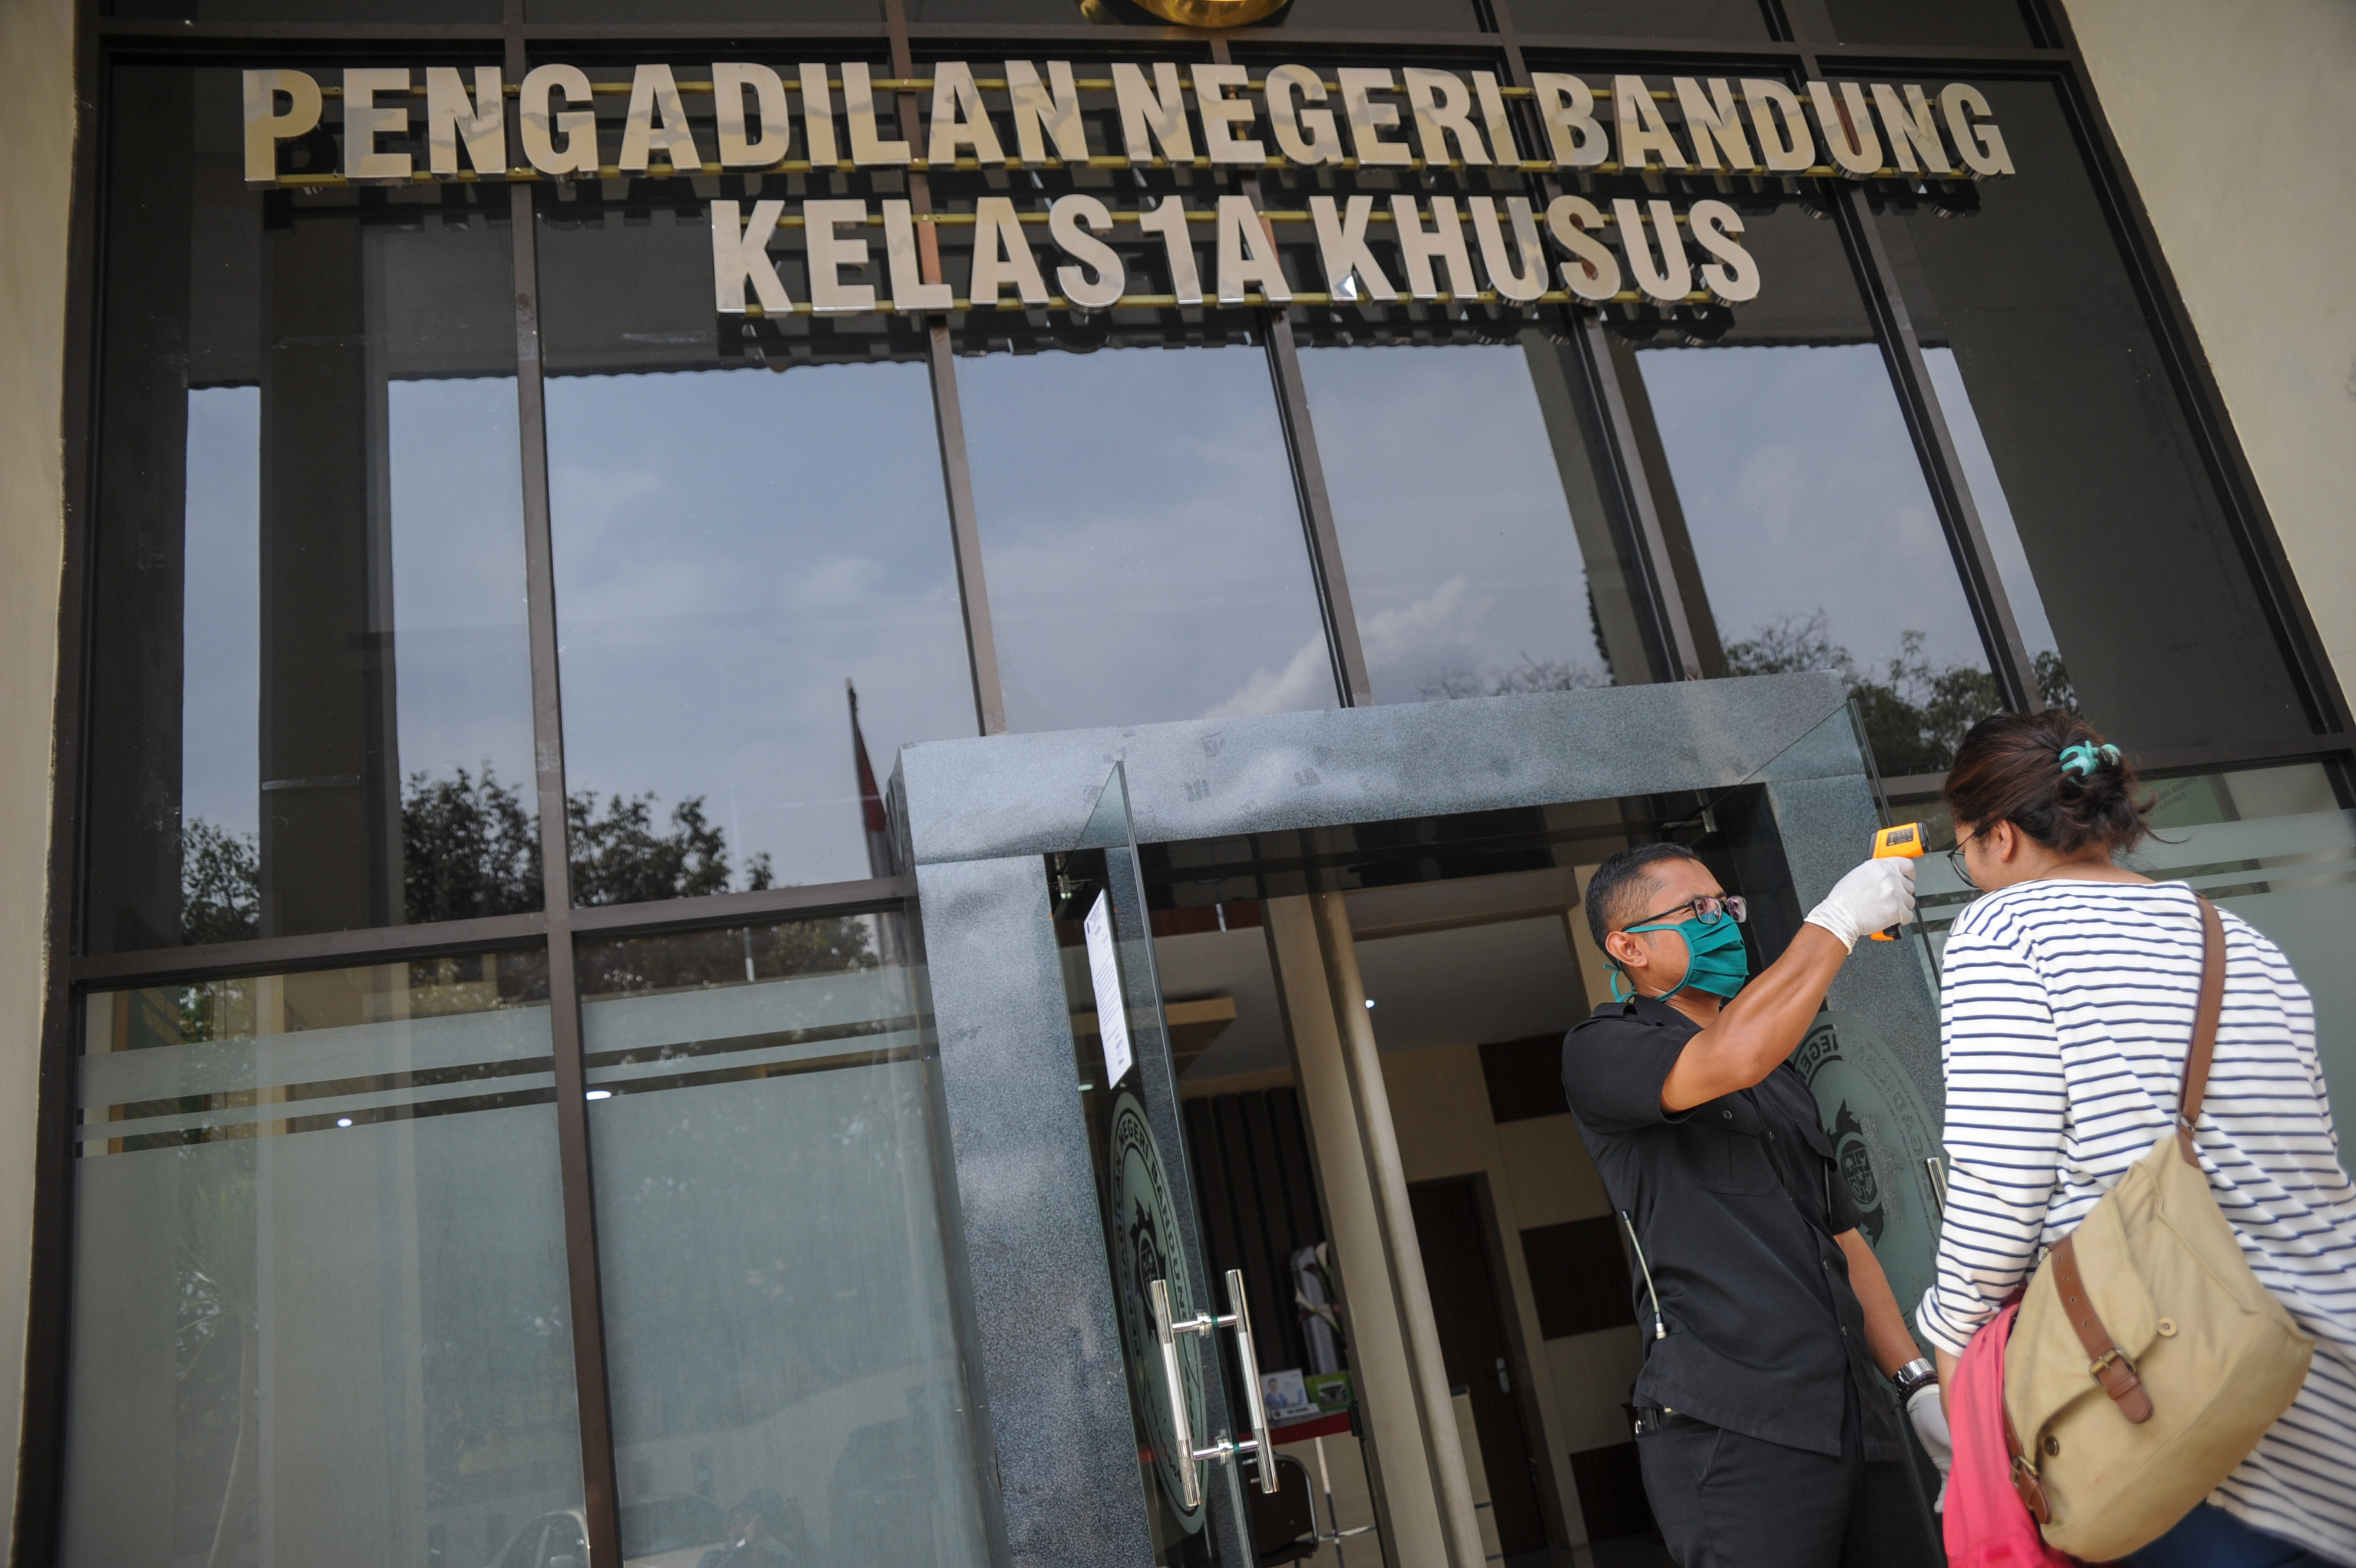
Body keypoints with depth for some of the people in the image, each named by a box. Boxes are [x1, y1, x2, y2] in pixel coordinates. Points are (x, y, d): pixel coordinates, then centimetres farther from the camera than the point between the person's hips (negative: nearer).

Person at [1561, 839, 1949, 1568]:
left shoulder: (1781, 1080, 23)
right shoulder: (1601, 1050, -2)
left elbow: (1844, 1241, 22)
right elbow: (1732, 1059, -22)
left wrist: (1918, 1382, 10)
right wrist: (1839, 919, -13)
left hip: (1857, 1420, 7)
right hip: (1733, 1428, -7)